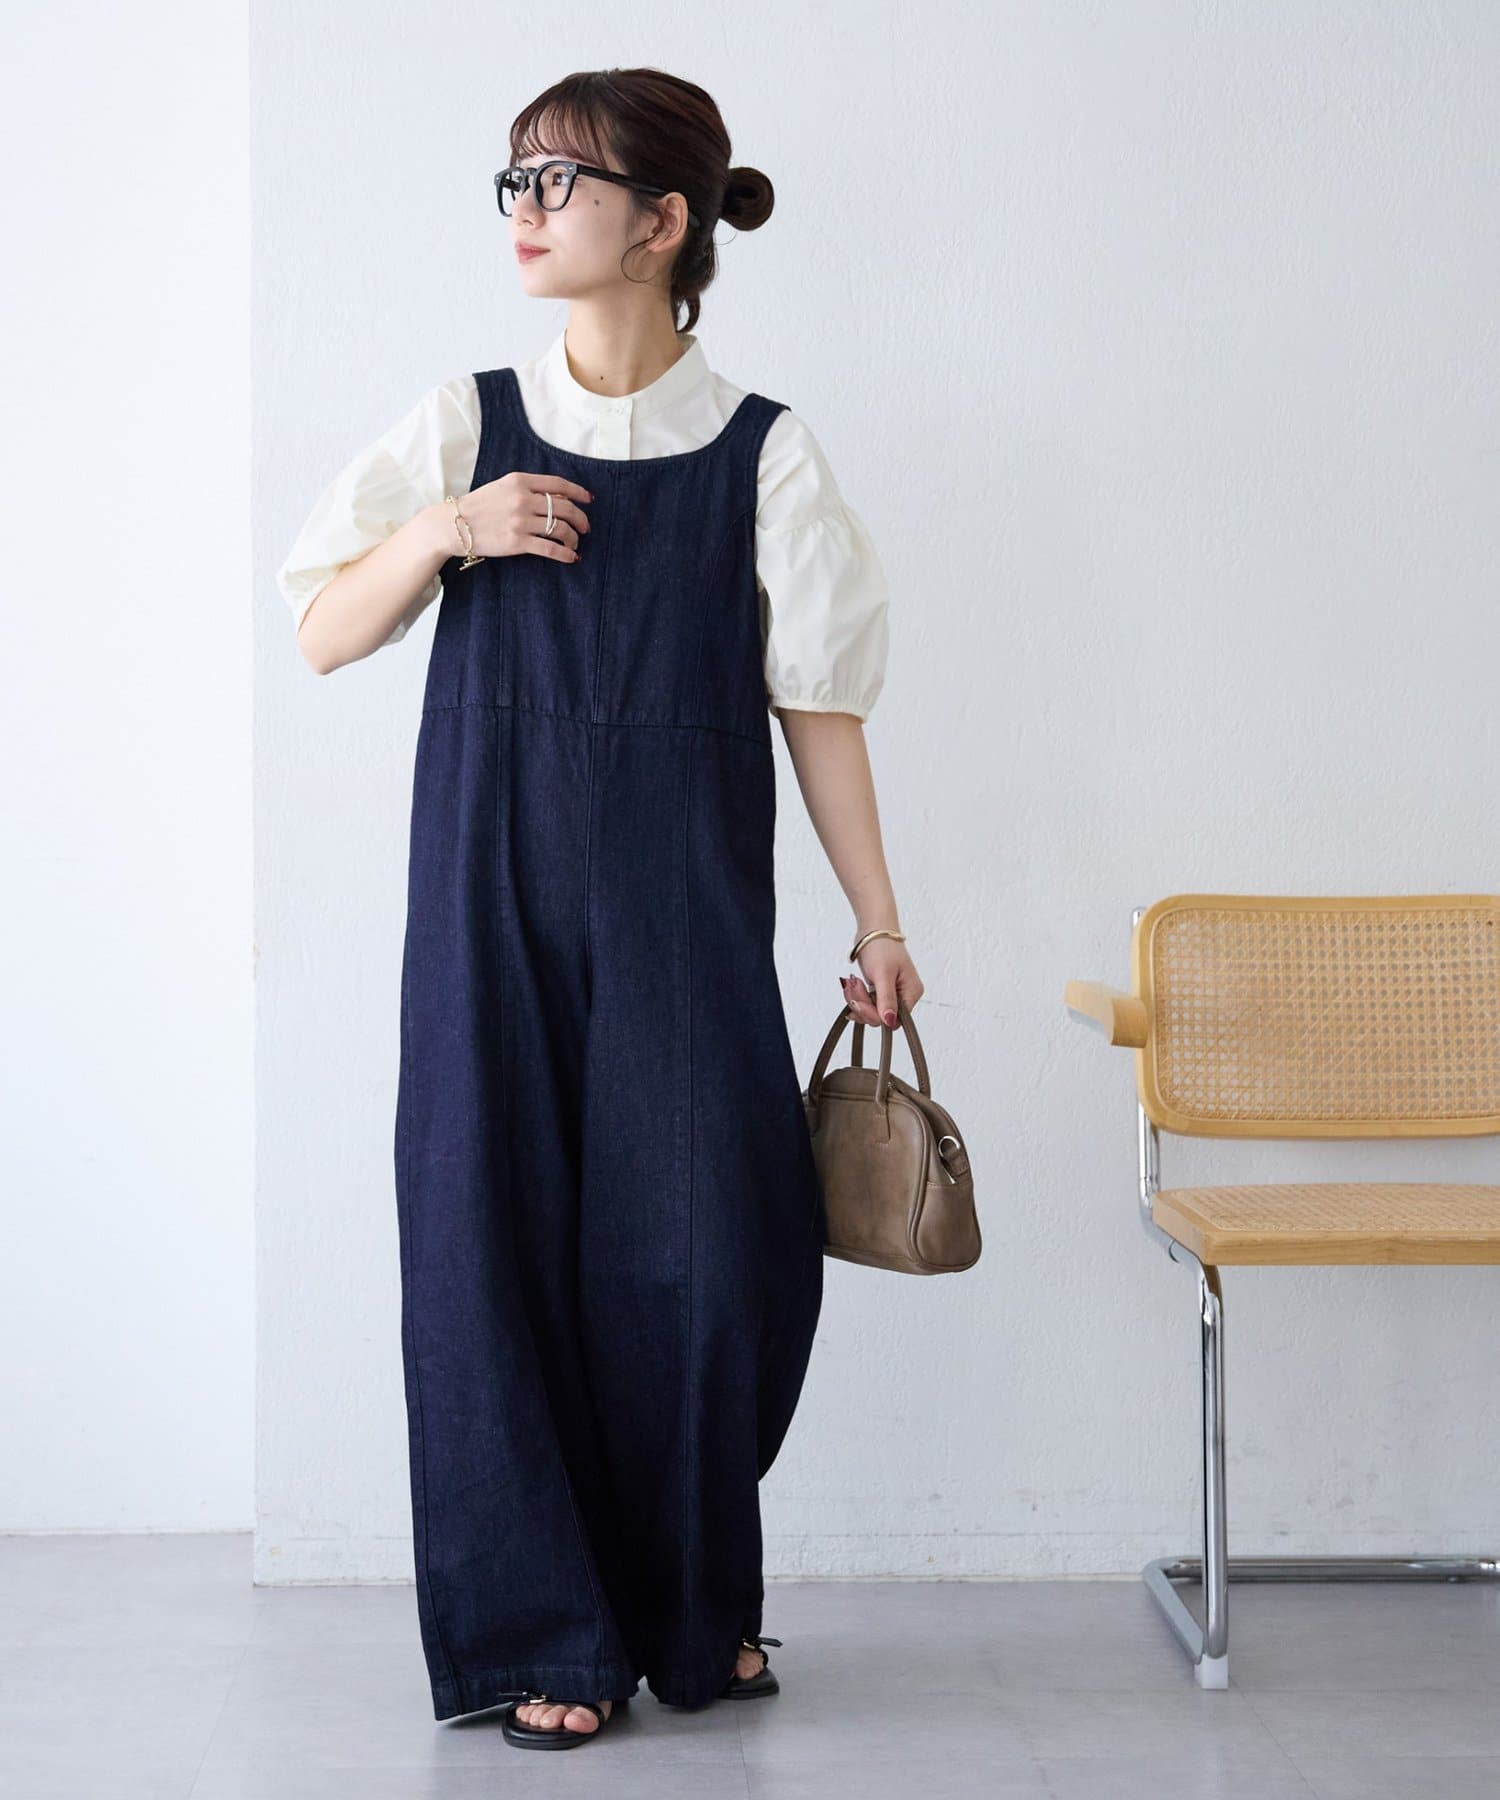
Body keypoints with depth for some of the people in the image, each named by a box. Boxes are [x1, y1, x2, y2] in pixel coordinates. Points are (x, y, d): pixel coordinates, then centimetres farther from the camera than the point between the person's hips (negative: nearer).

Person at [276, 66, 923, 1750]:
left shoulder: (761, 452, 1)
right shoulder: (467, 424, 6)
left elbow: (816, 699, 4)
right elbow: (324, 633, 7)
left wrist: (877, 920, 4)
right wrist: (445, 531, -10)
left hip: (684, 902, -1)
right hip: (493, 891, 1)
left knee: (714, 1245, -1)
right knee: (498, 1234, 0)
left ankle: (698, 1610, 23)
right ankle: (539, 1634, 14)